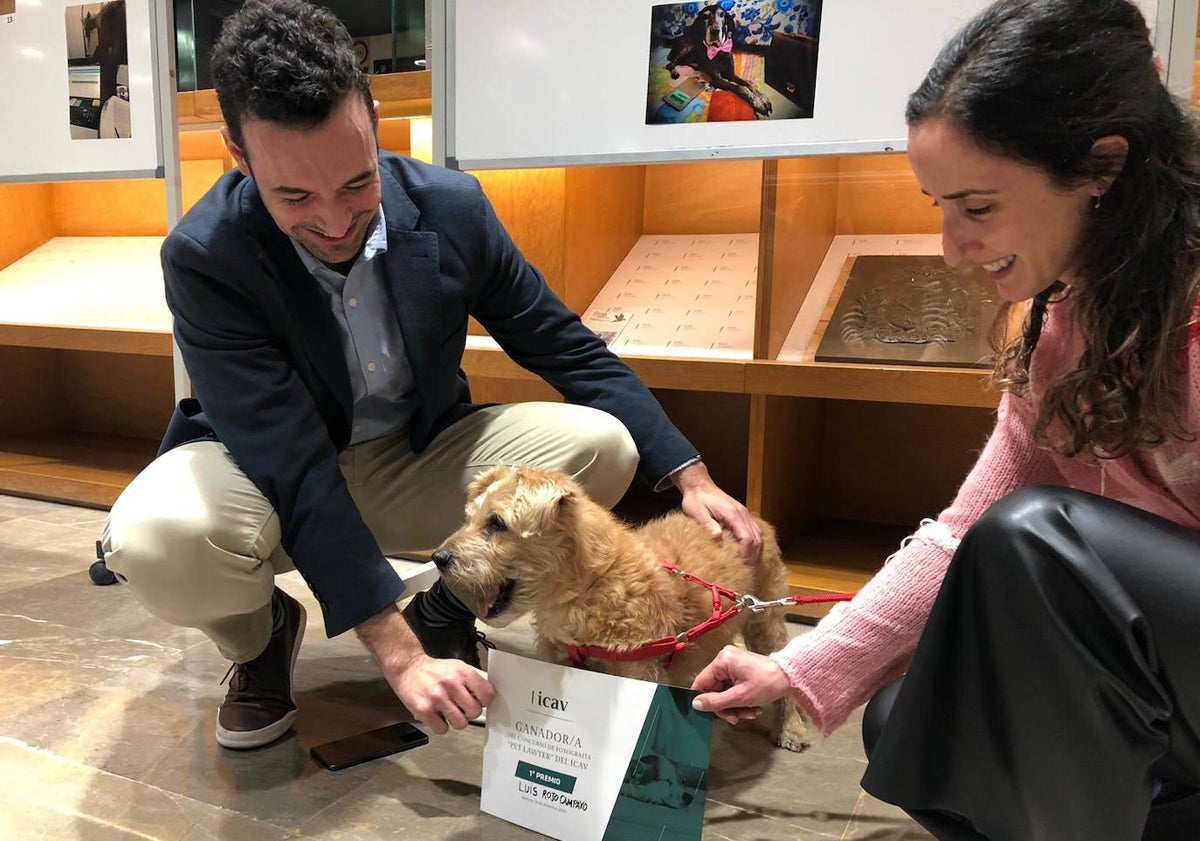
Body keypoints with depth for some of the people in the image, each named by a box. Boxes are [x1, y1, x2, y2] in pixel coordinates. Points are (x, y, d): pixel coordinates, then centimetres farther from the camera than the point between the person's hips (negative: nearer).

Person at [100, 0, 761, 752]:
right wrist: (399, 656, -34)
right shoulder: (204, 258, -25)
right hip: (273, 478, -2)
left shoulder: (451, 206, -17)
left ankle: (446, 611, 3)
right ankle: (261, 636, 2)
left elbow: (567, 349, -8)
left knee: (600, 444, -20)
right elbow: (295, 471, -30)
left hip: (417, 462, 3)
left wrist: (690, 477, -13)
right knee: (155, 538, -35)